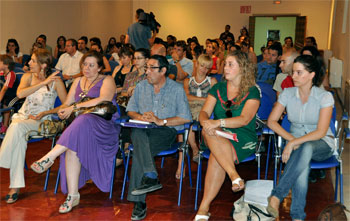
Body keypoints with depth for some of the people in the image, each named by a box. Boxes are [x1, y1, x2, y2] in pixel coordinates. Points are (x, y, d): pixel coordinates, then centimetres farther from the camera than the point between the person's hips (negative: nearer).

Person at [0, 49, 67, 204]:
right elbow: (20, 94, -12)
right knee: (19, 137, -32)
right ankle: (16, 186, -33)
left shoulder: (56, 81, -2)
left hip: (41, 121, -3)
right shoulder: (28, 76, 9)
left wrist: (44, 113, -13)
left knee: (17, 126, -34)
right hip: (23, 116, 3)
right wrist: (43, 82, -16)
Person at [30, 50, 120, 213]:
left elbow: (104, 99, -13)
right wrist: (63, 111, -7)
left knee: (83, 121, -40)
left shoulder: (107, 80, 8)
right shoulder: (78, 81, 25)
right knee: (72, 146, -31)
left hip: (104, 125, -4)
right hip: (80, 125, 4)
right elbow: (67, 103, 20)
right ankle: (72, 195, -31)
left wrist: (75, 107, -16)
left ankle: (49, 158, -35)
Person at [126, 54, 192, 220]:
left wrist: (161, 121, -12)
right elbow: (130, 110, 19)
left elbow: (186, 118, -3)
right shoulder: (141, 86, 16)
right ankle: (151, 177, -46)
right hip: (142, 130, 3)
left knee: (140, 150, -32)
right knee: (138, 135, -36)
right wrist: (141, 117, -4)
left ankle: (139, 202, -31)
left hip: (166, 131, -3)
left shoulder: (177, 89, 4)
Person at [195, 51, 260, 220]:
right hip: (217, 135, 4)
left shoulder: (252, 92, -1)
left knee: (216, 157, -33)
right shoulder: (218, 88, 12)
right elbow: (204, 112, 2)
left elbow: (244, 119, -16)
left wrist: (219, 122, -30)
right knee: (208, 132, -33)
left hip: (244, 138, -4)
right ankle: (235, 176, -38)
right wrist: (206, 122, -23)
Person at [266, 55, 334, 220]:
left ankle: (277, 195, -41)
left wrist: (294, 143, -28)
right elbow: (271, 121, -2)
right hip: (297, 143, 2)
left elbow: (321, 132, -18)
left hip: (322, 145, -2)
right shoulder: (287, 94, -1)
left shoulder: (325, 97, -11)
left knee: (306, 148, -40)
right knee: (303, 167, -35)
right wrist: (291, 139, -15)